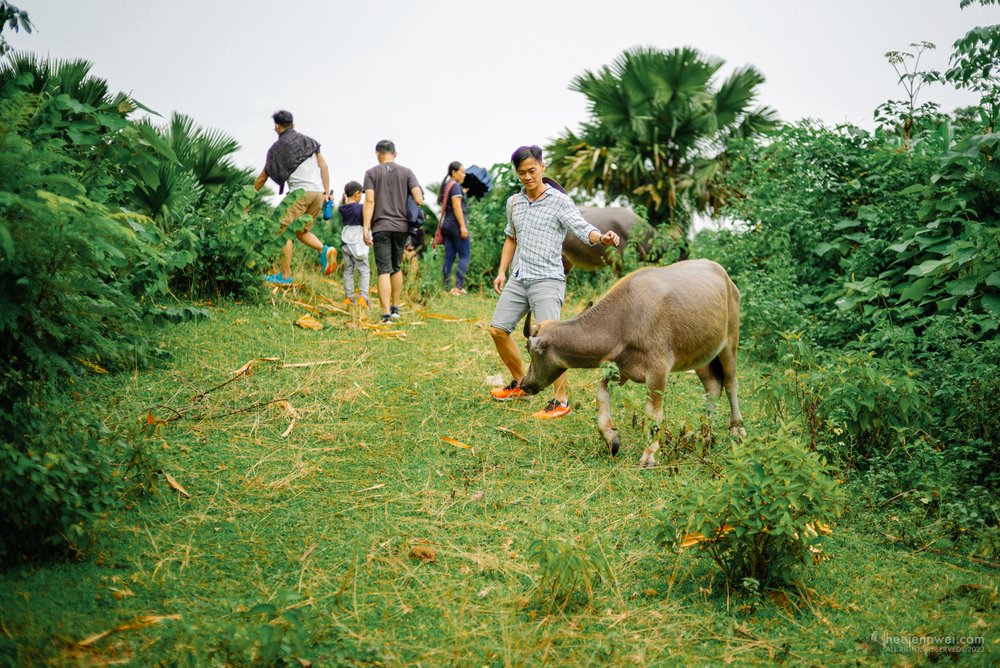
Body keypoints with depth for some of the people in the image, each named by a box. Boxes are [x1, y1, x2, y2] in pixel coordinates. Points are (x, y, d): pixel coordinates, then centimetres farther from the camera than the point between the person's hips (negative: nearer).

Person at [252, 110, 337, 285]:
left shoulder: (277, 148, 7)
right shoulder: (308, 141, 21)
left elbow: (262, 178, 11)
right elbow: (323, 166, 13)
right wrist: (326, 191, 13)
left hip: (300, 191, -6)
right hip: (318, 192, 6)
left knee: (284, 230, -1)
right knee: (301, 231, 16)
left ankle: (285, 275, -6)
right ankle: (325, 250, -10)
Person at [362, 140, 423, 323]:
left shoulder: (371, 173, 2)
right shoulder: (406, 172, 6)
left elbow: (369, 201, -8)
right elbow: (419, 200, -4)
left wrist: (366, 228, -8)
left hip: (381, 227, -2)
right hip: (402, 226, 2)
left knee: (384, 271, -4)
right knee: (396, 268, 19)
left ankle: (386, 314, -10)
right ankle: (395, 308, 24)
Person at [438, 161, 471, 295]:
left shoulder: (445, 185, 17)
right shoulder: (455, 186, -9)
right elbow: (456, 206, -16)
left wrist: (462, 193, 23)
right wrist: (463, 226, -19)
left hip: (446, 225, 9)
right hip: (456, 224, -9)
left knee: (449, 257, 7)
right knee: (465, 256, -5)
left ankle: (446, 287, 5)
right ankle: (458, 286, -12)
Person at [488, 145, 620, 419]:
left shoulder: (559, 201, -7)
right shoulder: (514, 203, 11)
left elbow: (583, 228, -21)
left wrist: (602, 238, -42)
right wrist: (502, 271, 17)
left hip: (547, 280, -7)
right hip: (519, 278, 7)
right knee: (498, 330, 6)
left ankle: (561, 400, -7)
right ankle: (520, 384, 26)